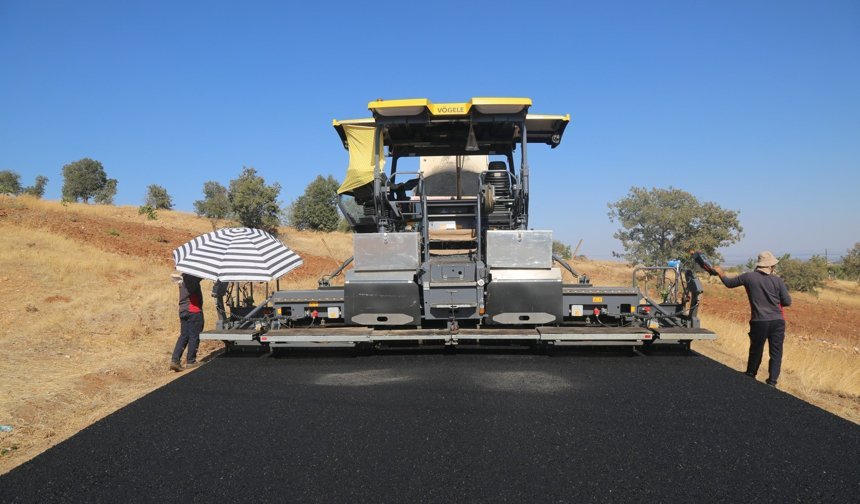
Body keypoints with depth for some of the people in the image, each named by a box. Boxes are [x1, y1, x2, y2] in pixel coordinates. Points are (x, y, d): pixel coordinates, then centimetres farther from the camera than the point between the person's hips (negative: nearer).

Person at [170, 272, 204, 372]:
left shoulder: (183, 276, 11)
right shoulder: (191, 276, -14)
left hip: (183, 310, 8)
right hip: (194, 311, -8)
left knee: (183, 336, 11)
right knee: (194, 336, 1)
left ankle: (175, 360, 4)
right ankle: (190, 361, 6)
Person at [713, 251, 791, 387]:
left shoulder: (749, 277, -3)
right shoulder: (777, 280, -3)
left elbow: (729, 283, 10)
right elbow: (787, 302, 0)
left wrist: (720, 273, 28)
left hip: (759, 322, 1)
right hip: (777, 322, -1)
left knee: (756, 351, 17)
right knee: (776, 353, 6)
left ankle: (750, 377, 33)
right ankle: (772, 382, 2)